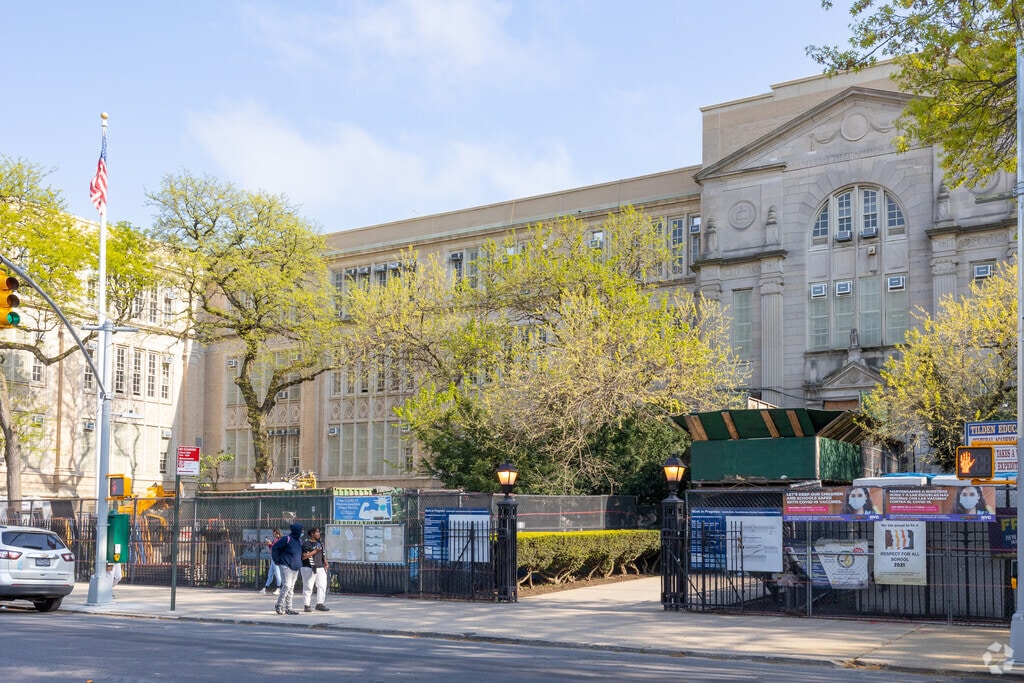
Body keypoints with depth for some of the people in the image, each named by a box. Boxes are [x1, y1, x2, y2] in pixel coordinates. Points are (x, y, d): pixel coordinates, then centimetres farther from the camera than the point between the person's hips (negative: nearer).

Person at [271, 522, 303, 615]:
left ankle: (288, 608, 12)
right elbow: (274, 548, -8)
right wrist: (277, 560, -8)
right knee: (286, 586, -13)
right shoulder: (287, 539, -13)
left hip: (296, 568, 8)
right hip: (286, 567, -8)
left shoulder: (299, 540, 11)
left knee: (291, 588, 9)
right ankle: (279, 606, -1)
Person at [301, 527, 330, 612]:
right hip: (309, 568, -7)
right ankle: (307, 605, 5)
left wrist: (325, 563, 8)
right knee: (308, 587, -1)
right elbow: (304, 556, -19)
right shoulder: (306, 544, -10)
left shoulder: (320, 543, 15)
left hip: (320, 567, 7)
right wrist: (315, 551, -19)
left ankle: (320, 603, 7)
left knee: (322, 586, 2)